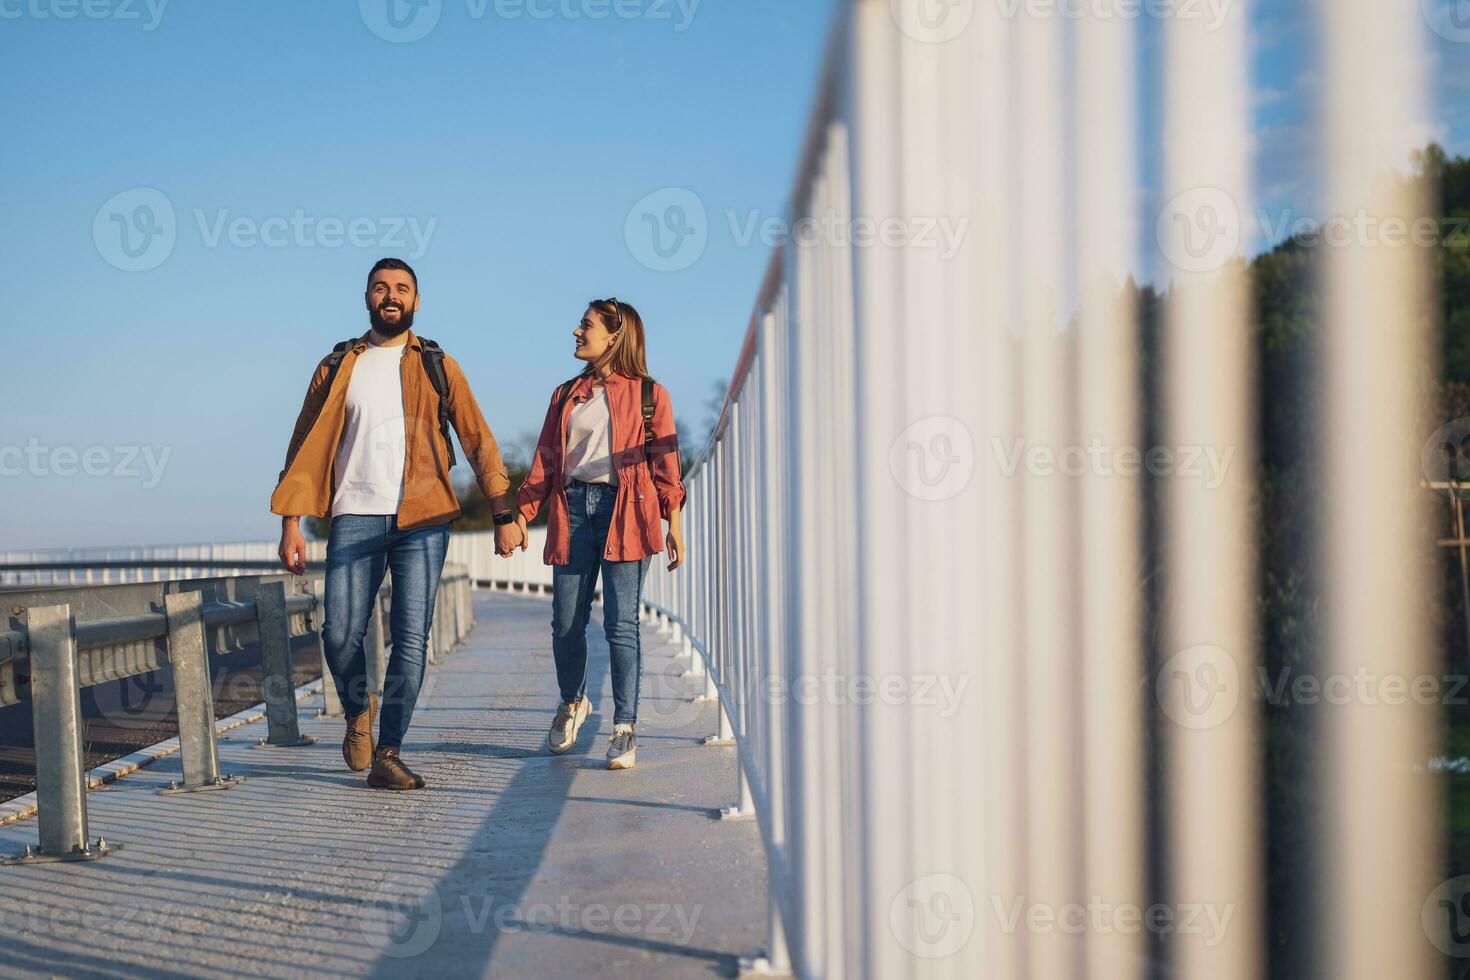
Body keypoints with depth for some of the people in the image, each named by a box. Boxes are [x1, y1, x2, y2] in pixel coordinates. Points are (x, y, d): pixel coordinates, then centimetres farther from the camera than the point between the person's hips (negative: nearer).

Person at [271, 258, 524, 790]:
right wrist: (291, 522, 0)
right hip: (355, 517, 1)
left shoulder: (437, 367, 11)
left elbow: (478, 441, 6)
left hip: (422, 521, 0)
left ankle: (387, 755, 3)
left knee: (411, 638, -6)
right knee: (340, 632, -9)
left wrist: (504, 513, -3)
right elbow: (306, 446, 10)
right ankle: (358, 709, 22)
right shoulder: (337, 367, 12)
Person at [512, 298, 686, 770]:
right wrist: (522, 513, 4)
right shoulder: (566, 395, 18)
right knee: (566, 624, 3)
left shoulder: (649, 394, 7)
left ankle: (624, 729, -1)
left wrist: (673, 523, -4)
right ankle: (572, 702, 28)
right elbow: (544, 461, 15)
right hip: (572, 510, 4)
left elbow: (665, 463, 3)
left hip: (625, 512, -3)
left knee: (621, 624, -7)